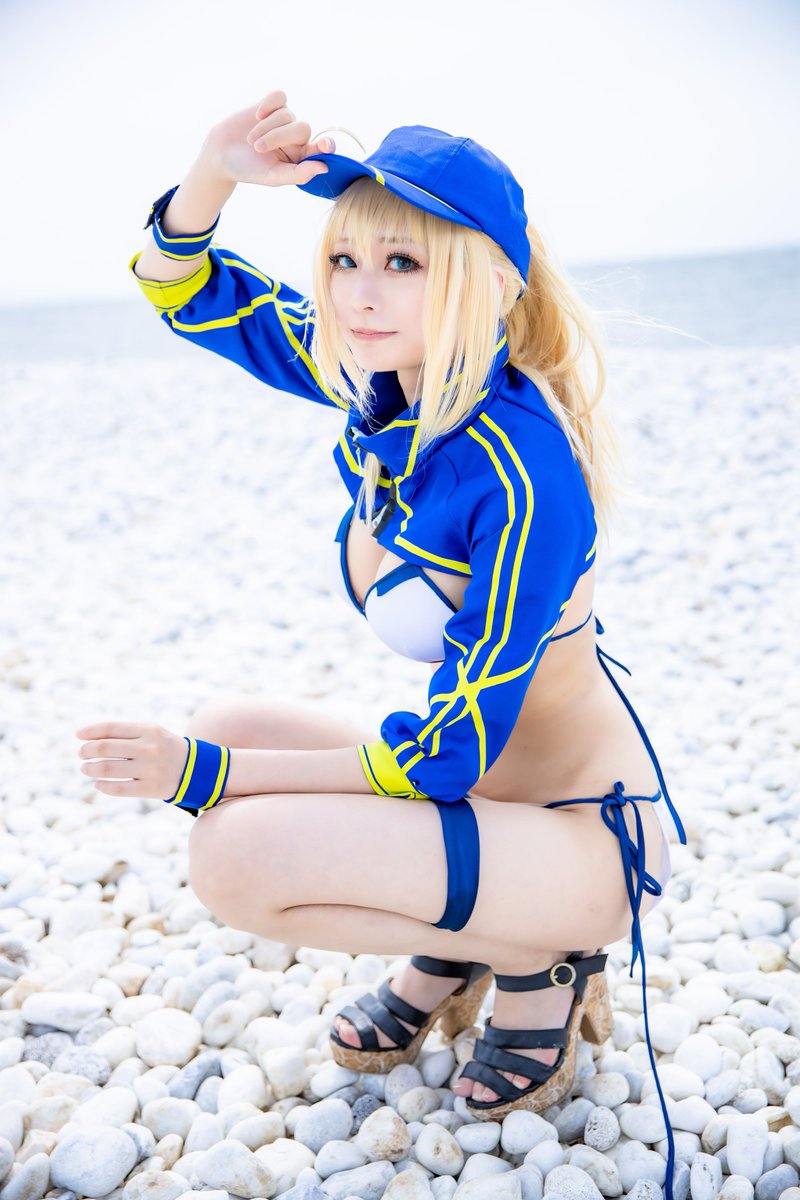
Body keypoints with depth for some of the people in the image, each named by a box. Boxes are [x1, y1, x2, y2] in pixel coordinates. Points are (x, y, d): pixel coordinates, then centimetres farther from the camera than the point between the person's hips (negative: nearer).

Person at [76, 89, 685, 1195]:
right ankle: (454, 949, 12)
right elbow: (188, 294, 5)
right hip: (478, 776, 8)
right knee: (224, 727, 2)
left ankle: (538, 959, -1)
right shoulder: (389, 381, -5)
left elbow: (452, 753, -24)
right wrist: (213, 177, -16)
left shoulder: (518, 472, -28)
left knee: (238, 857, -23)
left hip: (582, 828, -8)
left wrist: (204, 774, -20)